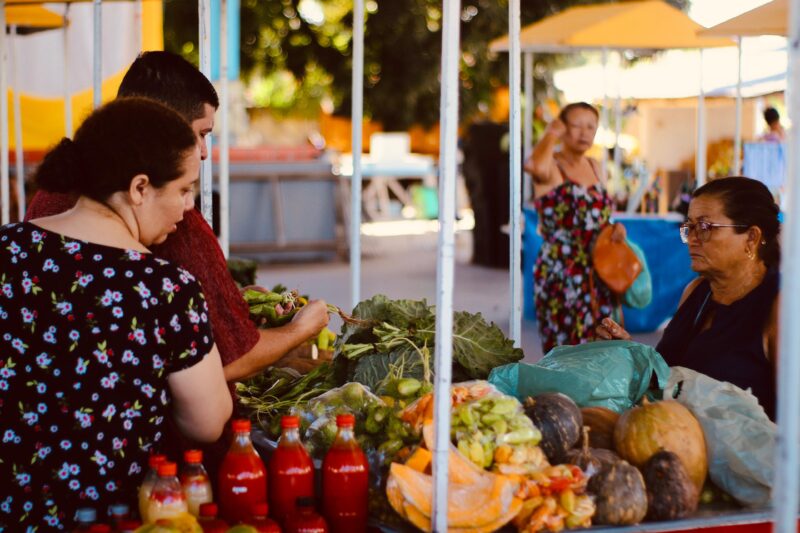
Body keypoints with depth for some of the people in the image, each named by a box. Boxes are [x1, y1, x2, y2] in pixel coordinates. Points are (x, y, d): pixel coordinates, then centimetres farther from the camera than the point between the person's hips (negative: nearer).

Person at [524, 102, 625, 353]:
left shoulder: (594, 167, 16)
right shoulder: (552, 167, -6)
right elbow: (535, 165, -33)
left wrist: (615, 229, 5)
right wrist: (551, 135, -16)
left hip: (599, 276, 7)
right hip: (561, 275, -7)